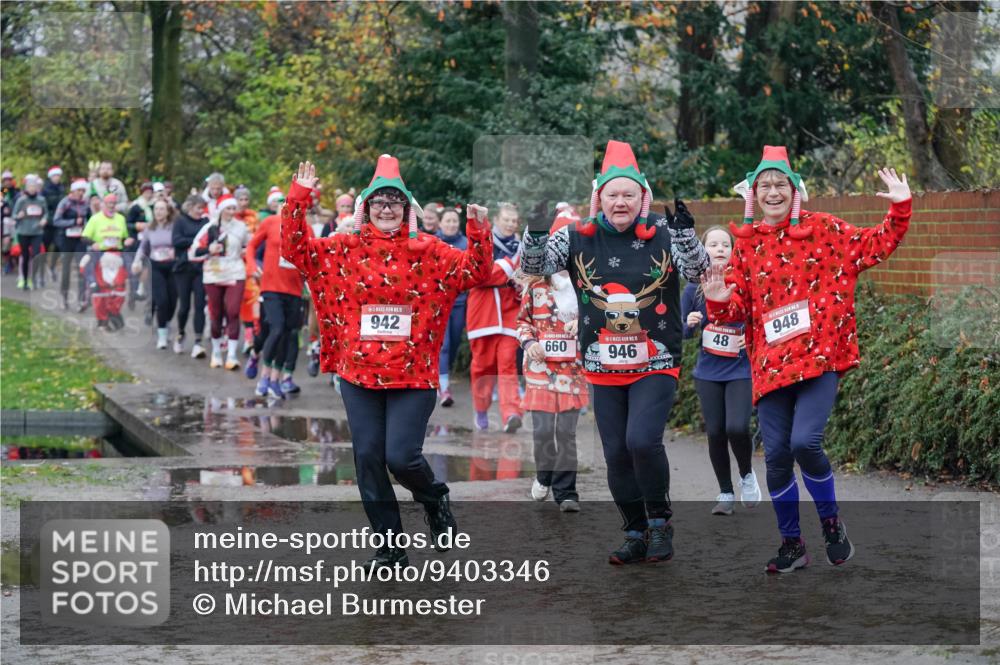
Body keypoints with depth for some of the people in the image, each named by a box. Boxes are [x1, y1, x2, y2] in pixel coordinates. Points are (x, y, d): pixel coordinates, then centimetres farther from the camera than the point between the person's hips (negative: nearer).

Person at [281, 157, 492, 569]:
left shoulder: (428, 251, 1)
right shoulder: (346, 249, 4)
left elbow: (474, 271, -5)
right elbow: (295, 249, 1)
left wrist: (478, 231, -21)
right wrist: (299, 199, -9)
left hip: (413, 376, -2)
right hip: (359, 375, 3)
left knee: (401, 456, -12)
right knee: (368, 459, 3)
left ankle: (434, 499, 23)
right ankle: (389, 546, 16)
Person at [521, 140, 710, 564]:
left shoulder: (663, 234, -5)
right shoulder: (578, 239, 0)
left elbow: (698, 271, -14)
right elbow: (534, 267, -2)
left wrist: (685, 234, -30)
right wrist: (536, 234, -21)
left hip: (656, 366, -3)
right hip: (604, 370, 3)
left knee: (642, 440, -21)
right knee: (616, 454, 6)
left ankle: (660, 520, 1)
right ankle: (637, 536, 23)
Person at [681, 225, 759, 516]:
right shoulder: (694, 289, -1)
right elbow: (683, 333, 7)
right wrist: (690, 324, -14)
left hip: (740, 371, -2)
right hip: (708, 374, 2)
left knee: (737, 427, -18)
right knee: (715, 433, 2)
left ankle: (747, 474, 12)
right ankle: (725, 494, 20)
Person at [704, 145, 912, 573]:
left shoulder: (823, 230, 4)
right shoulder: (745, 245, 9)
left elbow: (876, 246, 8)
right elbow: (739, 308, 9)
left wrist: (899, 208, -4)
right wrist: (719, 301, -13)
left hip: (820, 357, -3)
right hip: (770, 365, 3)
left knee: (805, 441, -20)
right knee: (776, 456, 1)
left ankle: (831, 522, 6)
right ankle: (792, 543, 18)